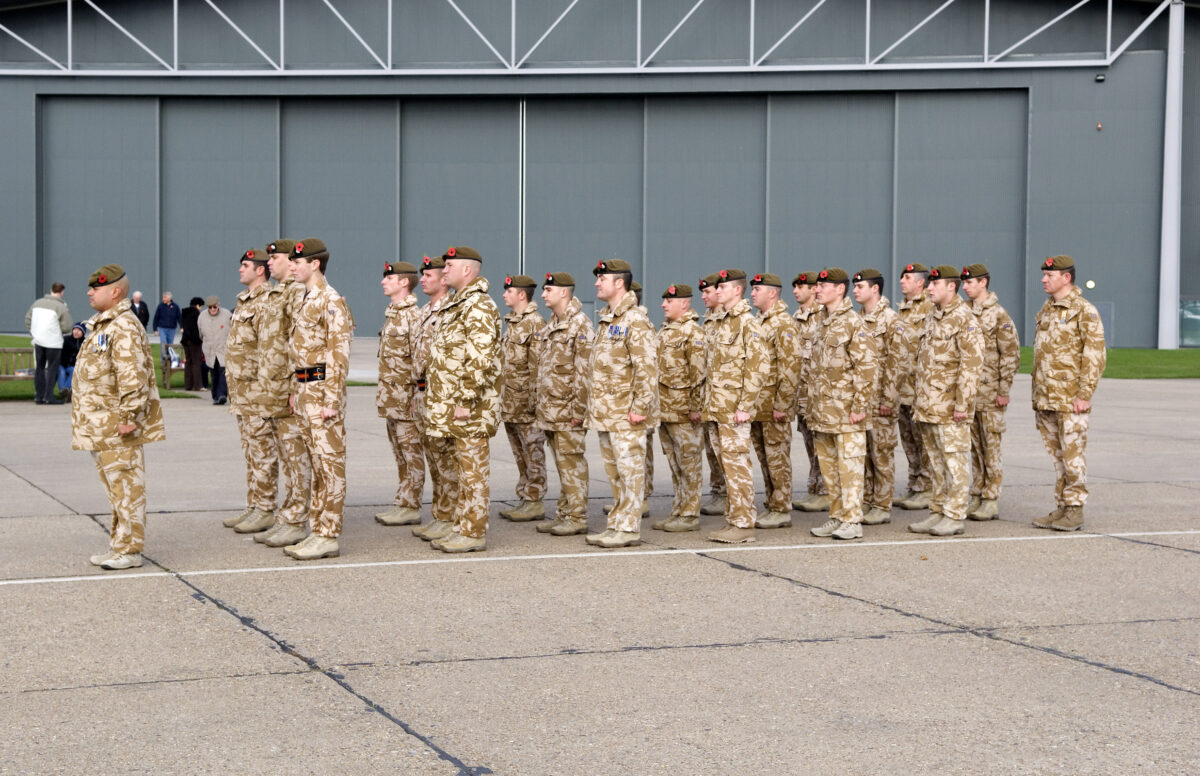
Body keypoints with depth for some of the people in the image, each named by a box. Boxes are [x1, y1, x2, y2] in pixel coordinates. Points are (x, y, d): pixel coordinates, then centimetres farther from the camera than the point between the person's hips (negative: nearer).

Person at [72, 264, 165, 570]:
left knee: (126, 487, -5)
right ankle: (118, 544, 24)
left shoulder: (124, 328, -16)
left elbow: (133, 377, -24)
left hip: (118, 429, -11)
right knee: (115, 488, 16)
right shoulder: (102, 325, 18)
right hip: (100, 427, 11)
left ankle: (129, 550, -1)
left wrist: (130, 416, -24)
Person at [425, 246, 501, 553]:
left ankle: (474, 533, 0)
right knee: (462, 467, 14)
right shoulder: (456, 305, 17)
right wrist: (436, 398, 20)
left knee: (473, 469, -4)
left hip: (470, 410, -10)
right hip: (451, 407, 10)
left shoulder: (479, 308, -16)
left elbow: (480, 361, -23)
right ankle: (462, 527, 20)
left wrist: (466, 402, -22)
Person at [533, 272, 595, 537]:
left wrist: (578, 409, -19)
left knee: (572, 463, -5)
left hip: (567, 411, -9)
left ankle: (577, 518, 0)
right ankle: (563, 514, 18)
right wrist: (539, 402, 18)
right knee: (561, 464, 13)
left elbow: (584, 372, -16)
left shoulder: (580, 326, -12)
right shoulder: (551, 326, 17)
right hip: (550, 410, 9)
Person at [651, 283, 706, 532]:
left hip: (682, 410, -9)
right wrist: (654, 403, 19)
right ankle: (678, 511, 20)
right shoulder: (664, 331, 16)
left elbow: (699, 372, -15)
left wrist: (696, 407, -18)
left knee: (688, 464, -2)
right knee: (674, 464, 13)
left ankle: (690, 515, 2)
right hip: (663, 409, 9)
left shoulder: (693, 332, -11)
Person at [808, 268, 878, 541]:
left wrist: (860, 406, -18)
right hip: (821, 411, 9)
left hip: (844, 409, -9)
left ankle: (852, 521, 2)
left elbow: (867, 367, -16)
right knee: (828, 465, 12)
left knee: (849, 464, -3)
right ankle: (836, 517, 20)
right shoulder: (824, 324, 15)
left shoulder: (853, 323, -12)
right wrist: (812, 405, 18)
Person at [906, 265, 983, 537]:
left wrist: (962, 403, -20)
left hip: (949, 409, -9)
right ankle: (937, 512, 19)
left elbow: (972, 363, -17)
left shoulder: (964, 319, -11)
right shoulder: (932, 318, 16)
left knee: (954, 459, -3)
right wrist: (918, 401, 18)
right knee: (935, 461, 13)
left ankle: (954, 517, 1)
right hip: (927, 407, 9)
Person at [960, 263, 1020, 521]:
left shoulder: (999, 315, -8)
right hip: (968, 392, 6)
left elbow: (1011, 355, -10)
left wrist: (1003, 391, -13)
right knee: (974, 446, 10)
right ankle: (977, 497, 16)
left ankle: (991, 501, 2)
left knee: (991, 446, -2)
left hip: (990, 394, -6)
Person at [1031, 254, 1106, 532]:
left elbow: (1095, 355, -13)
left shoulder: (1084, 311, -8)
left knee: (1073, 455, -4)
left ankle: (1075, 511, 2)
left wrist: (1084, 394, -17)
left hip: (1070, 399, -8)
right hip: (1046, 400, 8)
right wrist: (1036, 396, 18)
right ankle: (1061, 507, 17)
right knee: (1056, 456, 11)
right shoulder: (1046, 311, 16)